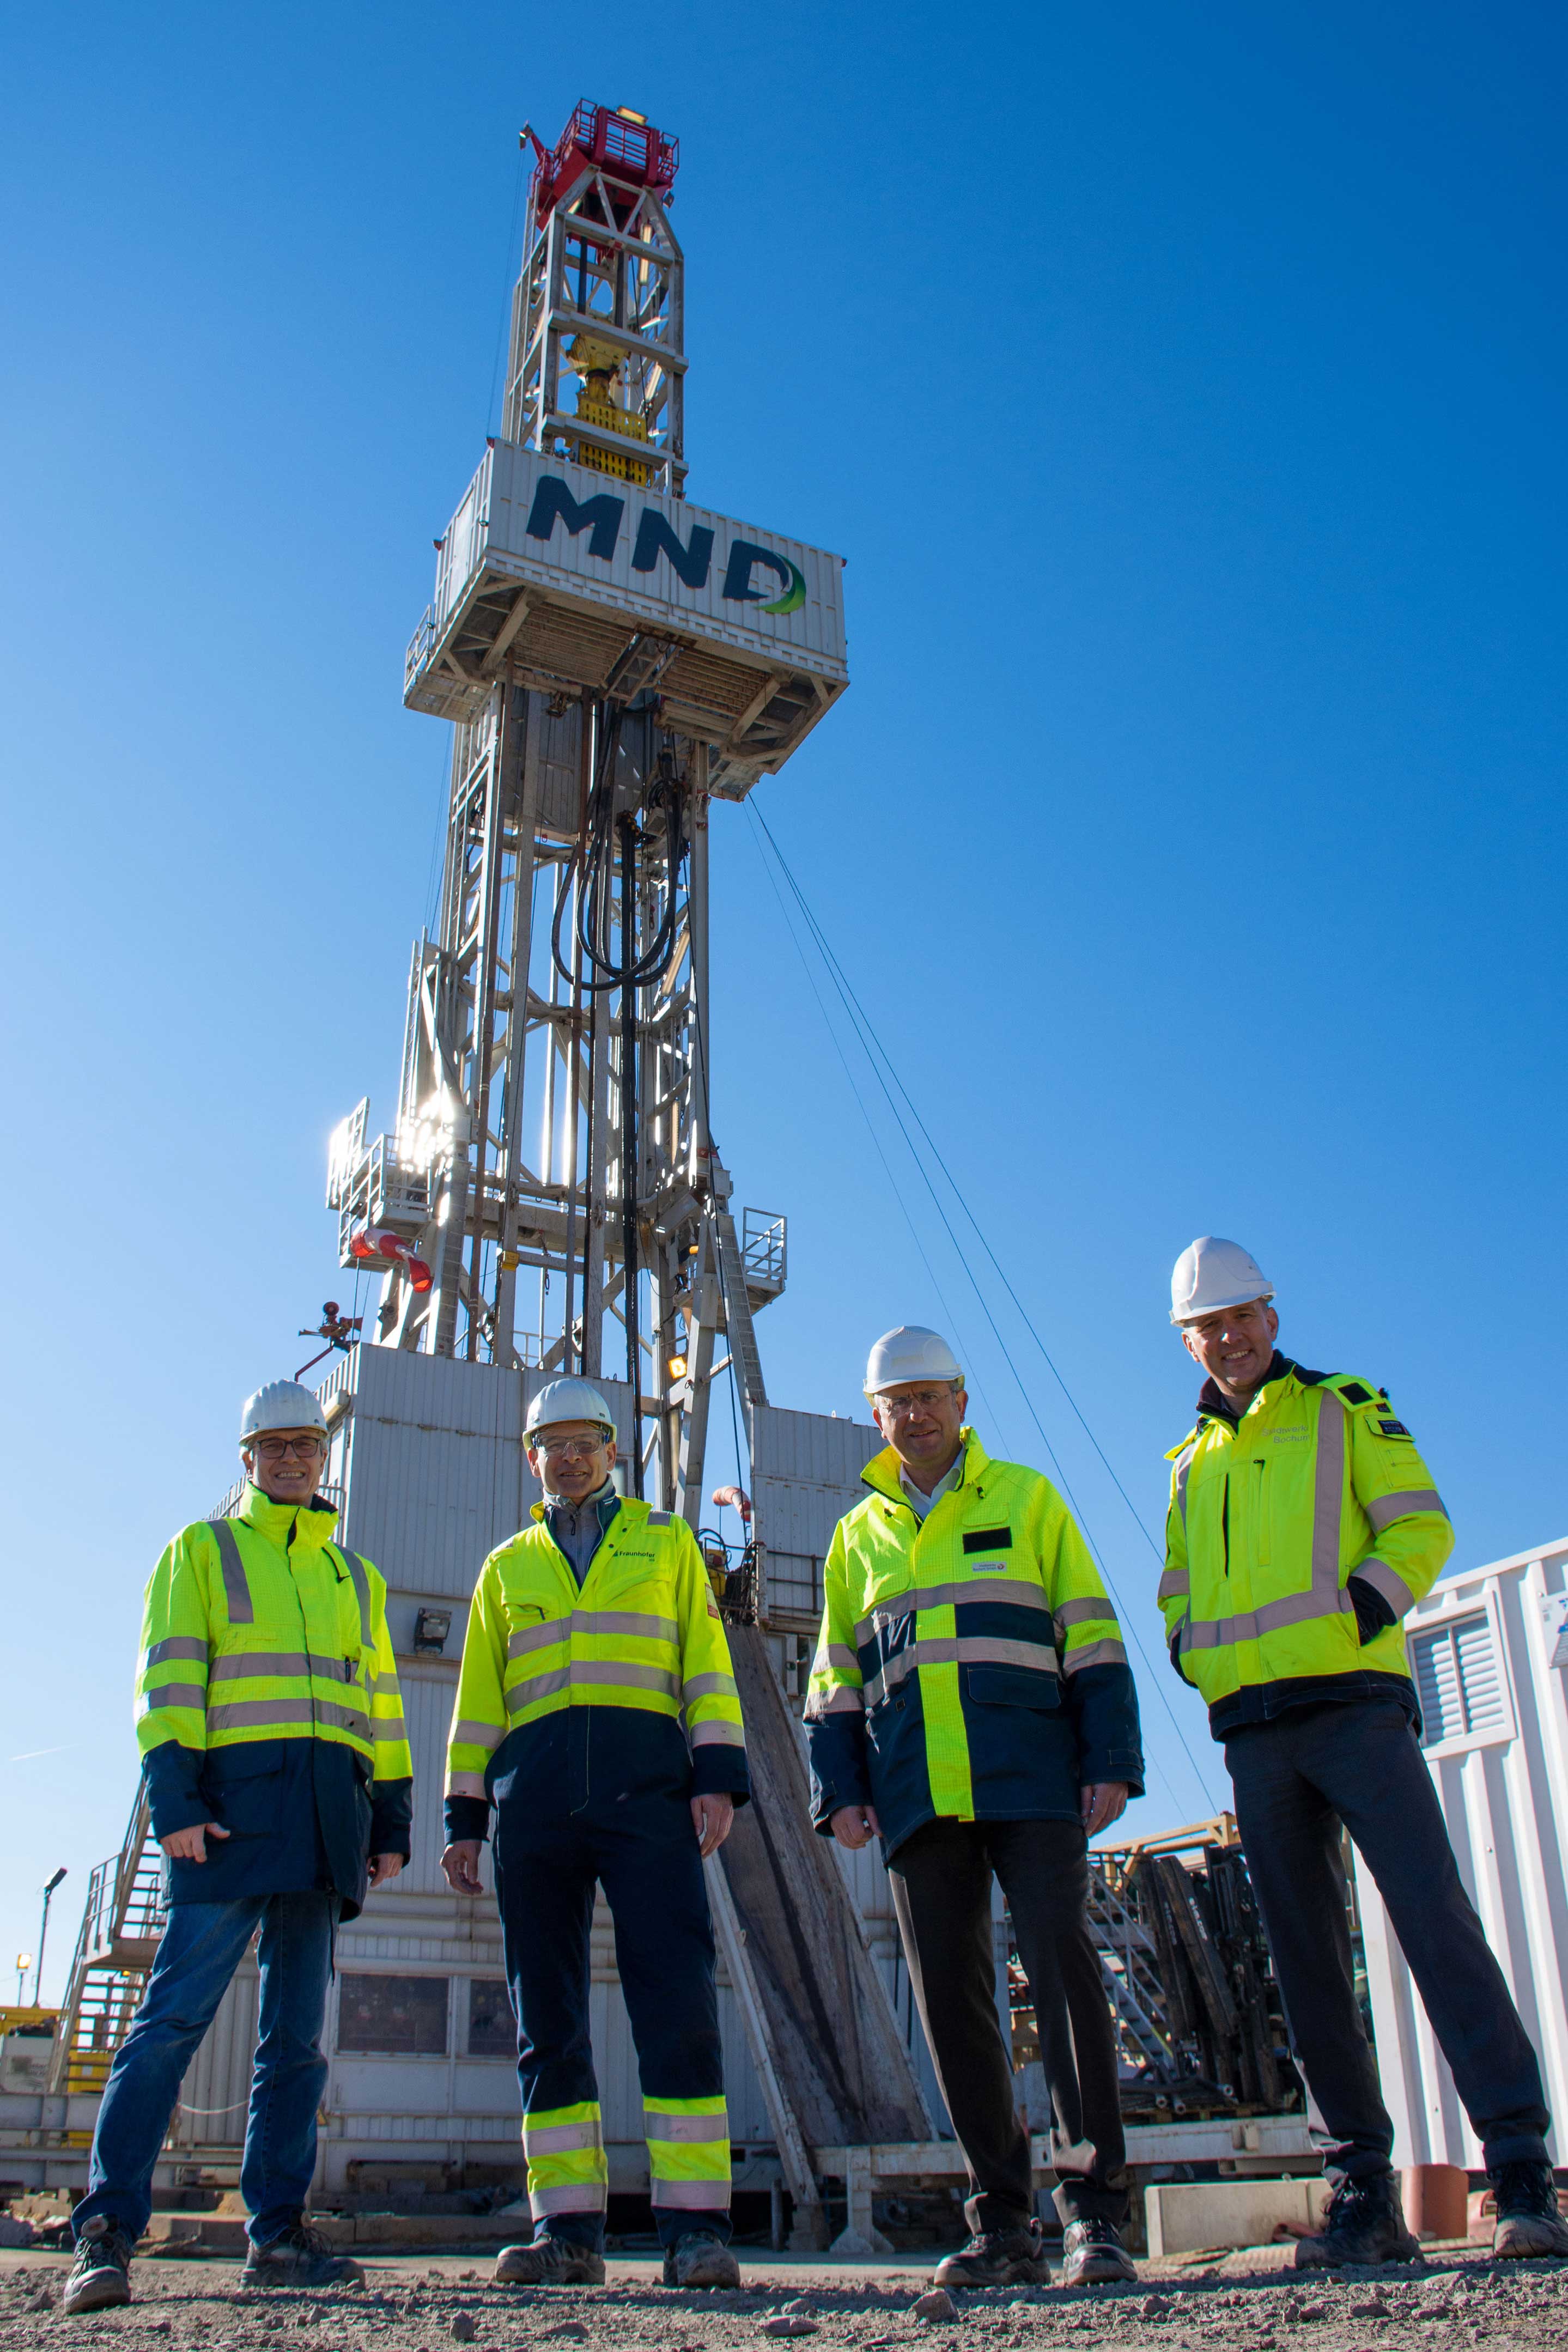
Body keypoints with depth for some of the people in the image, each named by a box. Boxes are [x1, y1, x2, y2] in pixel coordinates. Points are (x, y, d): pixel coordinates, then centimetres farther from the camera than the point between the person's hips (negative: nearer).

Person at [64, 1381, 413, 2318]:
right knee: (178, 2011, -10)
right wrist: (174, 1799, -12)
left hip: (329, 1811, 5)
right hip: (235, 1794, -4)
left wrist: (393, 1820, 13)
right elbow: (167, 1678, 0)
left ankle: (278, 2233, 10)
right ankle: (107, 2232, -4)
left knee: (300, 2032, 5)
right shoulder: (202, 1549, 10)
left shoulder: (356, 1575, 22)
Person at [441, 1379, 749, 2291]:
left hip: (644, 1779, -2)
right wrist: (464, 1819, 10)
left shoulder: (666, 1541, 16)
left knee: (676, 1993, -11)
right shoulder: (507, 1567, 22)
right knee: (548, 2009, 1)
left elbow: (707, 1665, 8)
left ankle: (696, 2226, -8)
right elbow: (478, 1699, 19)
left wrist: (718, 1779, -5)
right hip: (533, 1788, 3)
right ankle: (570, 2230, 6)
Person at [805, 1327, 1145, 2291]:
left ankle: (1095, 2208, -6)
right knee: (950, 1993, 2)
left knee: (1061, 1959, -14)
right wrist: (840, 1791, 6)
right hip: (917, 1798, 3)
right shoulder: (859, 1536, 18)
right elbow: (837, 1678, 18)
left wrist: (1111, 1760, -4)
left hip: (1030, 1780, -3)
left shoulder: (1026, 1498, 9)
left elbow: (1090, 1637, 5)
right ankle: (1005, 2224, 10)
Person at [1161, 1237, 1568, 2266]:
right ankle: (1365, 2191, 10)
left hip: (1353, 1703, -4)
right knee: (1309, 1960, 4)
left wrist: (1359, 1611, -15)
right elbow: (1178, 1593, 26)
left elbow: (1422, 1527, 0)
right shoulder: (1192, 1461, 21)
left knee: (1435, 1917, -13)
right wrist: (1193, 1653, 5)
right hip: (1253, 1736, 5)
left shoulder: (1347, 1410, 9)